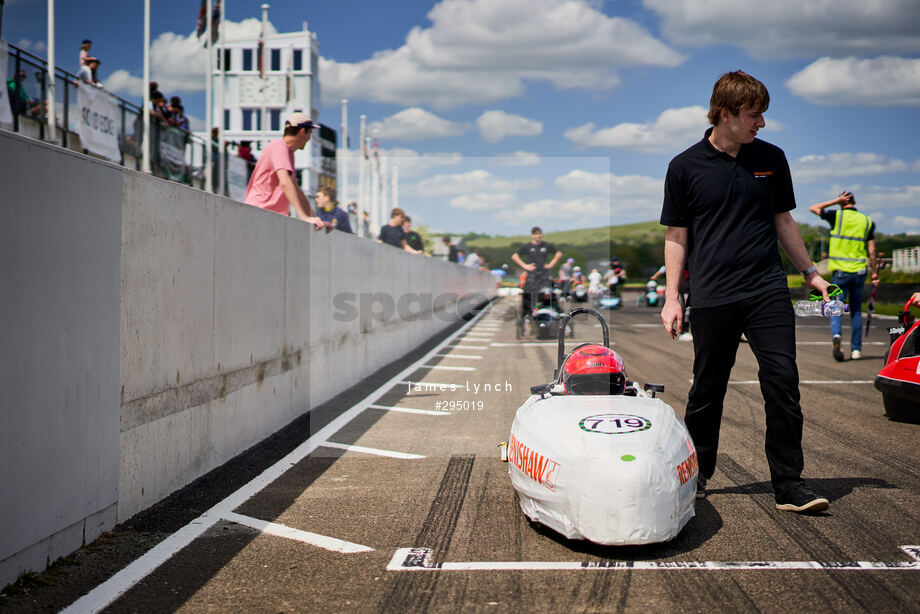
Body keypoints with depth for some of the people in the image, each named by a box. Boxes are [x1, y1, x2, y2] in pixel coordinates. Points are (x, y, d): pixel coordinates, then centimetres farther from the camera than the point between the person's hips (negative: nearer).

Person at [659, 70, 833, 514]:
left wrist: (810, 273, 17)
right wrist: (671, 297, -1)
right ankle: (695, 476, 25)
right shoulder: (685, 167, 1)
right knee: (707, 390, 6)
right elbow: (676, 236, 4)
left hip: (768, 291, 2)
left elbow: (783, 220, 19)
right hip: (713, 297, -2)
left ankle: (789, 485, 6)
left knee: (783, 382, -4)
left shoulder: (771, 158, 9)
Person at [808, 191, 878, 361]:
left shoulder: (837, 216, -2)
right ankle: (856, 349, 12)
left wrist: (836, 201, 10)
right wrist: (875, 273, 11)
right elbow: (871, 251, 4)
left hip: (840, 271, -3)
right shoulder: (867, 221, 6)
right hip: (859, 271, 3)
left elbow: (813, 208, 11)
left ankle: (836, 335, -27)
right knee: (856, 310, 12)